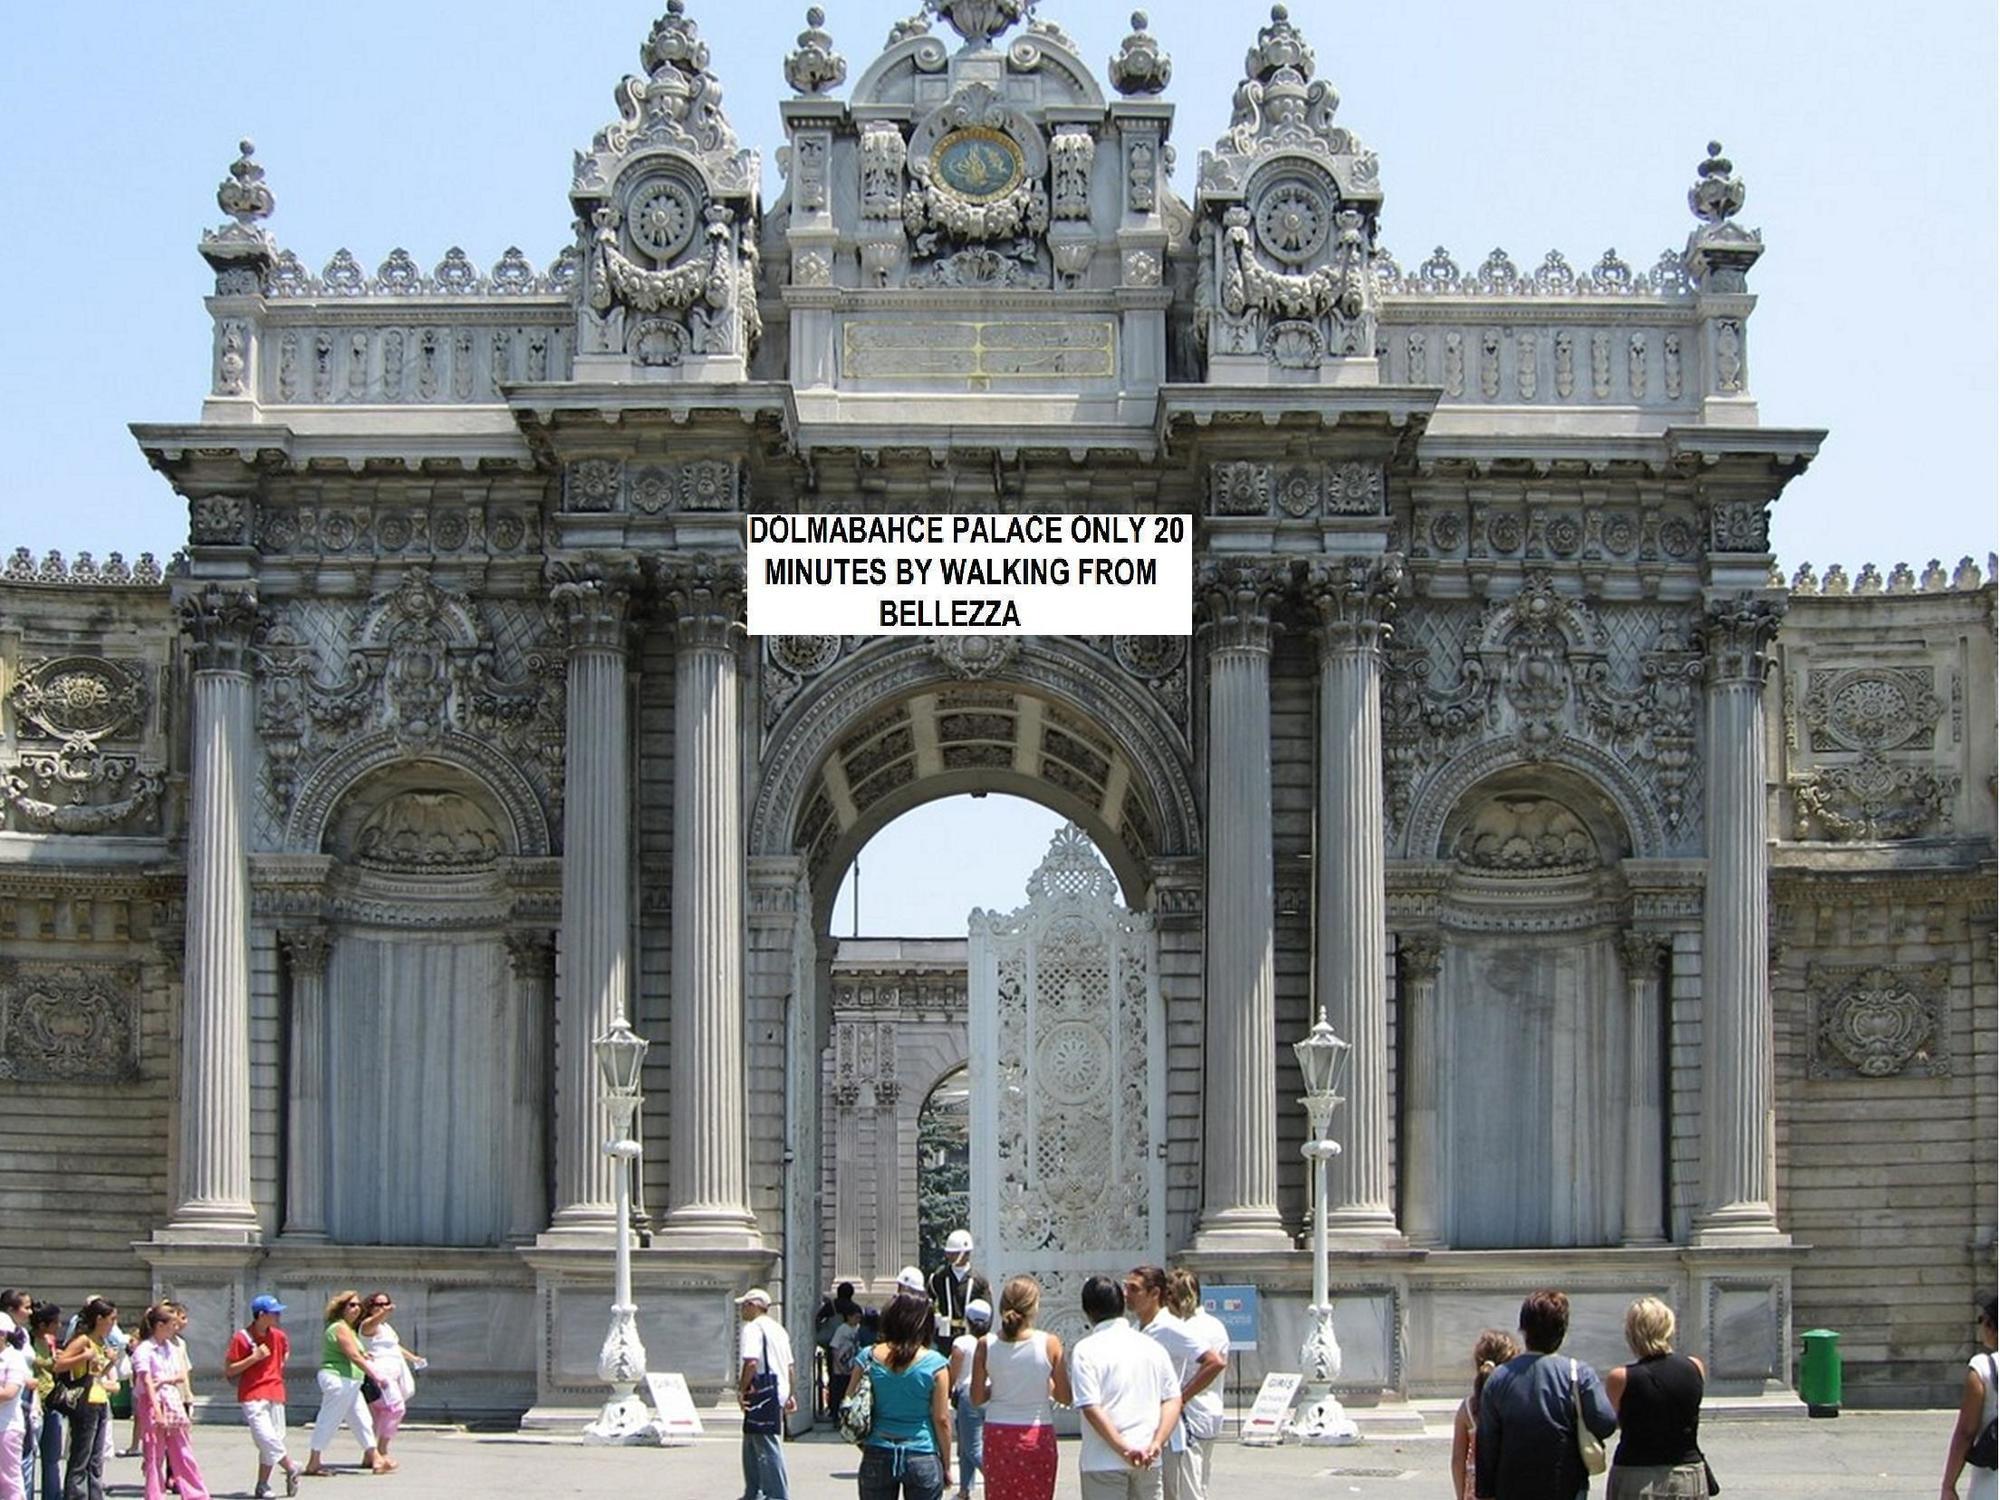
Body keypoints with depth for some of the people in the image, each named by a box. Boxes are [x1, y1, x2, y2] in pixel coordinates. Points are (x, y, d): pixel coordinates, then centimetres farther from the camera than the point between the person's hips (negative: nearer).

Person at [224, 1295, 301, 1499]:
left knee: (272, 1440, 2)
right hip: (252, 1396, -5)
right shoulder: (241, 1338, -9)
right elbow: (228, 1370, -9)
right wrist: (254, 1358, -17)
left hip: (275, 1395, 5)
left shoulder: (278, 1336, 7)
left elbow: (286, 1351, 30)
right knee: (266, 1438, -17)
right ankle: (290, 1468, 0)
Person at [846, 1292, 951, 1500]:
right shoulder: (935, 1364, -7)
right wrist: (946, 1465, 6)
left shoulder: (868, 1358, 0)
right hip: (923, 1458, -2)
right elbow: (942, 1420, -5)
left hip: (877, 1458, 2)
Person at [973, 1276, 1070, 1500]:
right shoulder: (1049, 1344, -10)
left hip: (997, 1433, 2)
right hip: (1038, 1435, -2)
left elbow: (977, 1397, -1)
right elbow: (1065, 1397, -5)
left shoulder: (986, 1345, -5)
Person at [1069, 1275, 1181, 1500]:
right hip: (1149, 1463, 4)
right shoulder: (1153, 1347, 8)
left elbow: (1090, 1409, -16)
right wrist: (1157, 1443, -6)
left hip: (1103, 1462, -4)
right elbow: (1173, 1400, 3)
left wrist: (1124, 1449, -15)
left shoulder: (1086, 1350, -8)